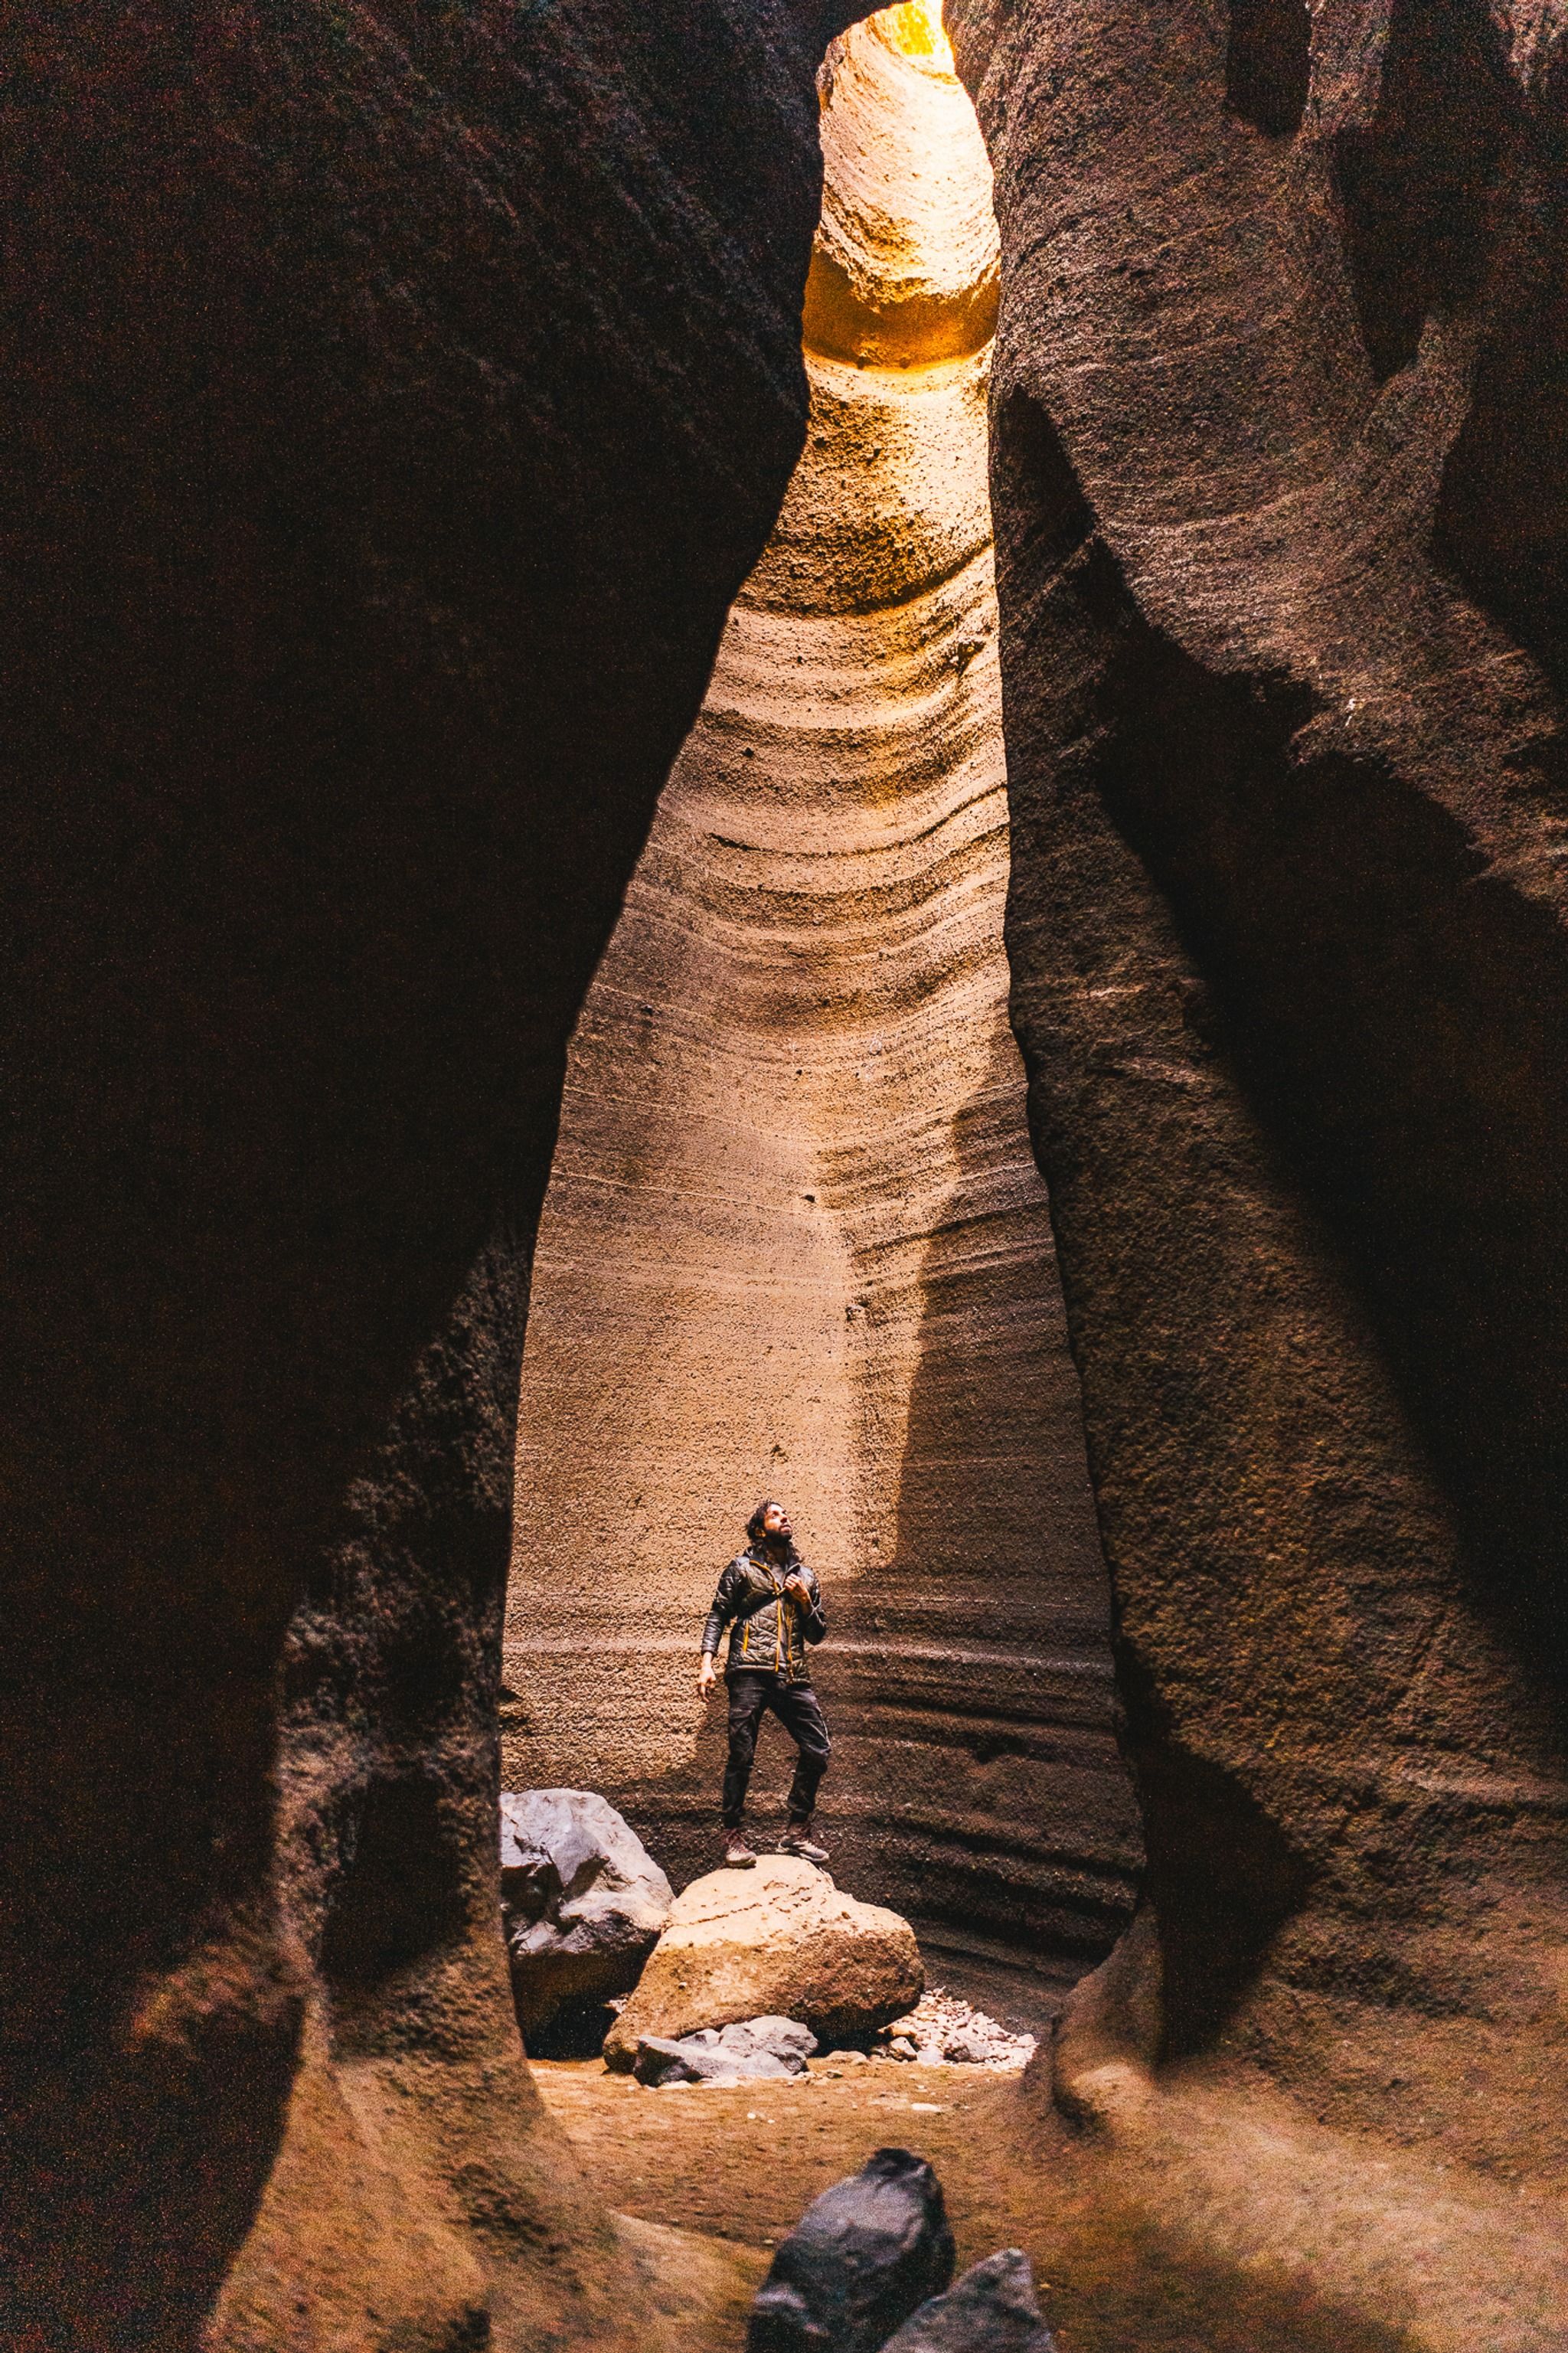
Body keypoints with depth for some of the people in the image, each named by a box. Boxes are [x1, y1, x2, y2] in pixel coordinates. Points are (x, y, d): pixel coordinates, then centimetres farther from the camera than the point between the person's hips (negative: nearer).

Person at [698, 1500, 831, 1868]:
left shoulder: (805, 1576, 20)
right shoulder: (742, 1568, 8)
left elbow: (817, 1634, 22)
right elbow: (718, 1616, 4)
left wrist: (805, 1601, 4)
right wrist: (708, 1661, -10)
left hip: (793, 1676, 5)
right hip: (750, 1672, -4)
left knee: (818, 1750, 0)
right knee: (742, 1756, -6)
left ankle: (797, 1833, 13)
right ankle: (733, 1836, 7)